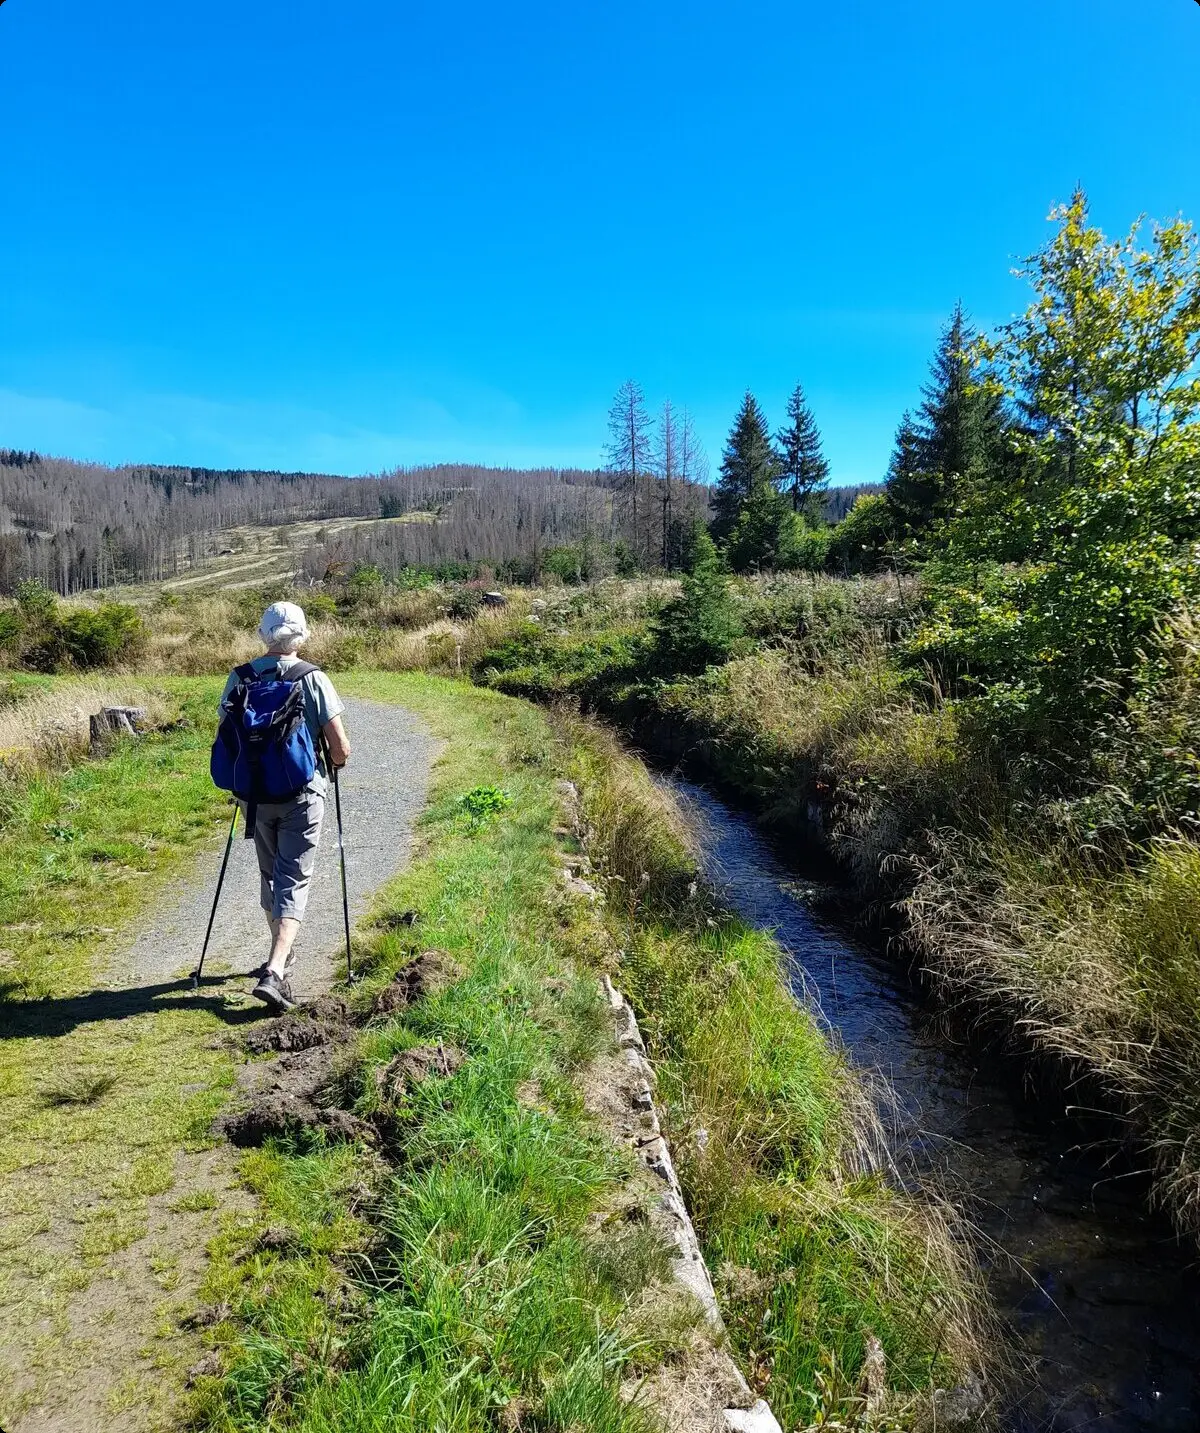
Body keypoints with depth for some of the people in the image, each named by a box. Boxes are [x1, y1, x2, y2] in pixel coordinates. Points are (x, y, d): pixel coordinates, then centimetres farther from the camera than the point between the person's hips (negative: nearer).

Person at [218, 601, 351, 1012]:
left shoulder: (239, 679, -1)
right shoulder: (314, 680, -9)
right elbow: (340, 748, -11)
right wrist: (335, 763, 12)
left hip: (255, 794, 4)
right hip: (302, 794, -3)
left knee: (270, 874, 22)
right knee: (294, 880, 1)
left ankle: (281, 953, 39)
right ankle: (274, 972, -12)